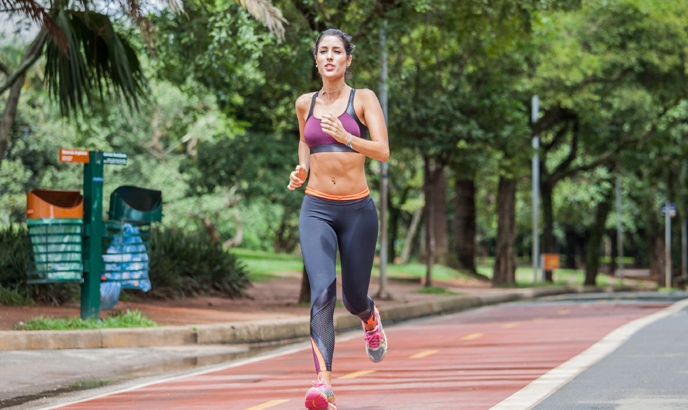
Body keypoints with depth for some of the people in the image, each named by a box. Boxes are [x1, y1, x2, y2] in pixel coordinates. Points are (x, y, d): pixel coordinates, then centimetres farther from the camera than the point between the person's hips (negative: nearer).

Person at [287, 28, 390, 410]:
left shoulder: (363, 99, -2)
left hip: (357, 209, -1)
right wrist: (301, 171, 9)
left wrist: (346, 138, -29)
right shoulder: (305, 103, 8)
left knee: (354, 298, 12)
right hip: (316, 210, 1)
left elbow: (383, 151, -12)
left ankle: (370, 318, 52)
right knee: (322, 291, -21)